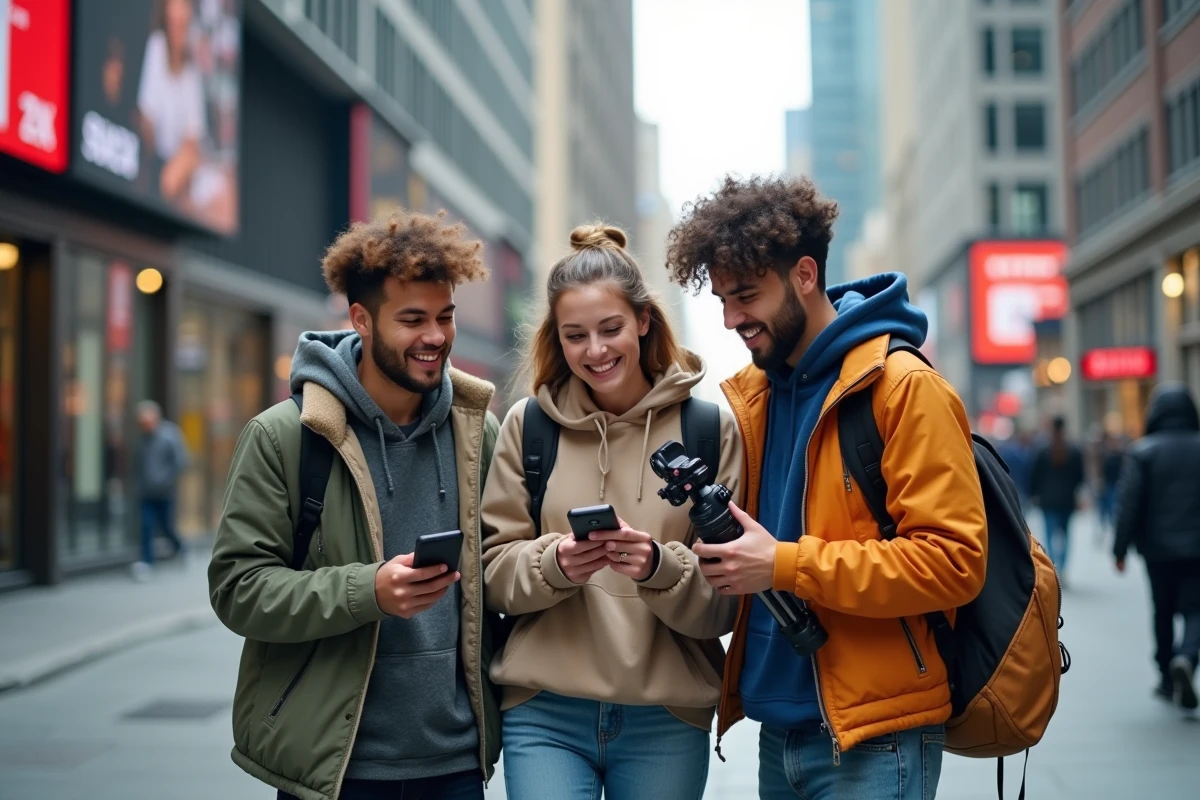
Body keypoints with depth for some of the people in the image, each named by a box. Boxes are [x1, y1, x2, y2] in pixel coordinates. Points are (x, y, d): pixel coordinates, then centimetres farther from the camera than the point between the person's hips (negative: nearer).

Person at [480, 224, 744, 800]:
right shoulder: (527, 425, 3)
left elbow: (725, 601, -2)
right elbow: (493, 572, 2)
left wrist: (661, 567, -21)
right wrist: (554, 563, -17)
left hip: (668, 719, 0)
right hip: (545, 714, 0)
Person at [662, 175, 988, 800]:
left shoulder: (904, 387, -12)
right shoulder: (750, 395, 9)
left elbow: (953, 560, -18)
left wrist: (787, 565, -21)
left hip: (873, 739, -7)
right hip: (780, 727, 7)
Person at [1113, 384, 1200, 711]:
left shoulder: (1142, 451, -6)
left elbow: (1128, 504, -9)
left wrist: (1120, 549, -3)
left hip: (1158, 549, 0)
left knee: (1163, 613, 14)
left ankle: (1167, 677, 21)